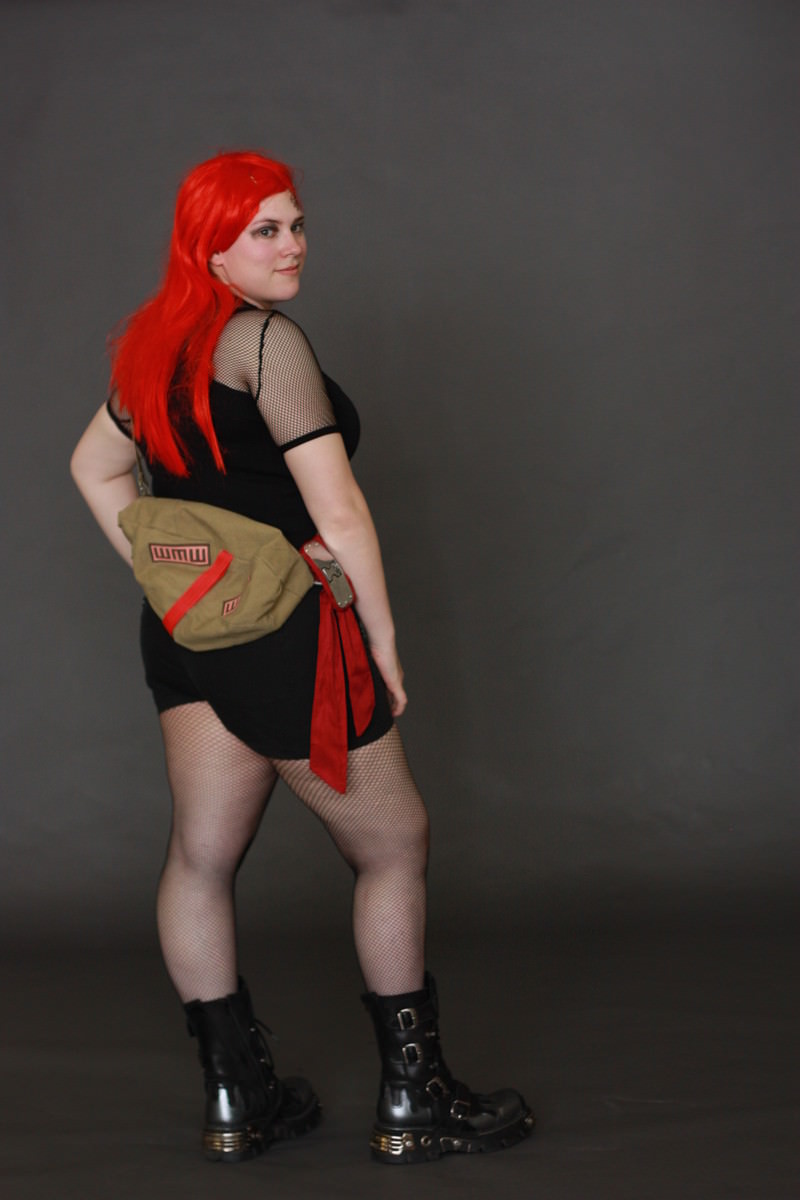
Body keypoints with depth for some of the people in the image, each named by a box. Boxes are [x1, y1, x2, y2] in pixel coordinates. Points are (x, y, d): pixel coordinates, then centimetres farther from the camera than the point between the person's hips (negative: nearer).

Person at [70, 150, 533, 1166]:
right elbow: (338, 510, -19)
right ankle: (413, 1105, 12)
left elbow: (94, 465, 22)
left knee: (200, 859, 11)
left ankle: (234, 1100, 21)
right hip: (283, 638, -9)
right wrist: (381, 636, -10)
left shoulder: (161, 346, 10)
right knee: (393, 848, 6)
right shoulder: (267, 340, -17)